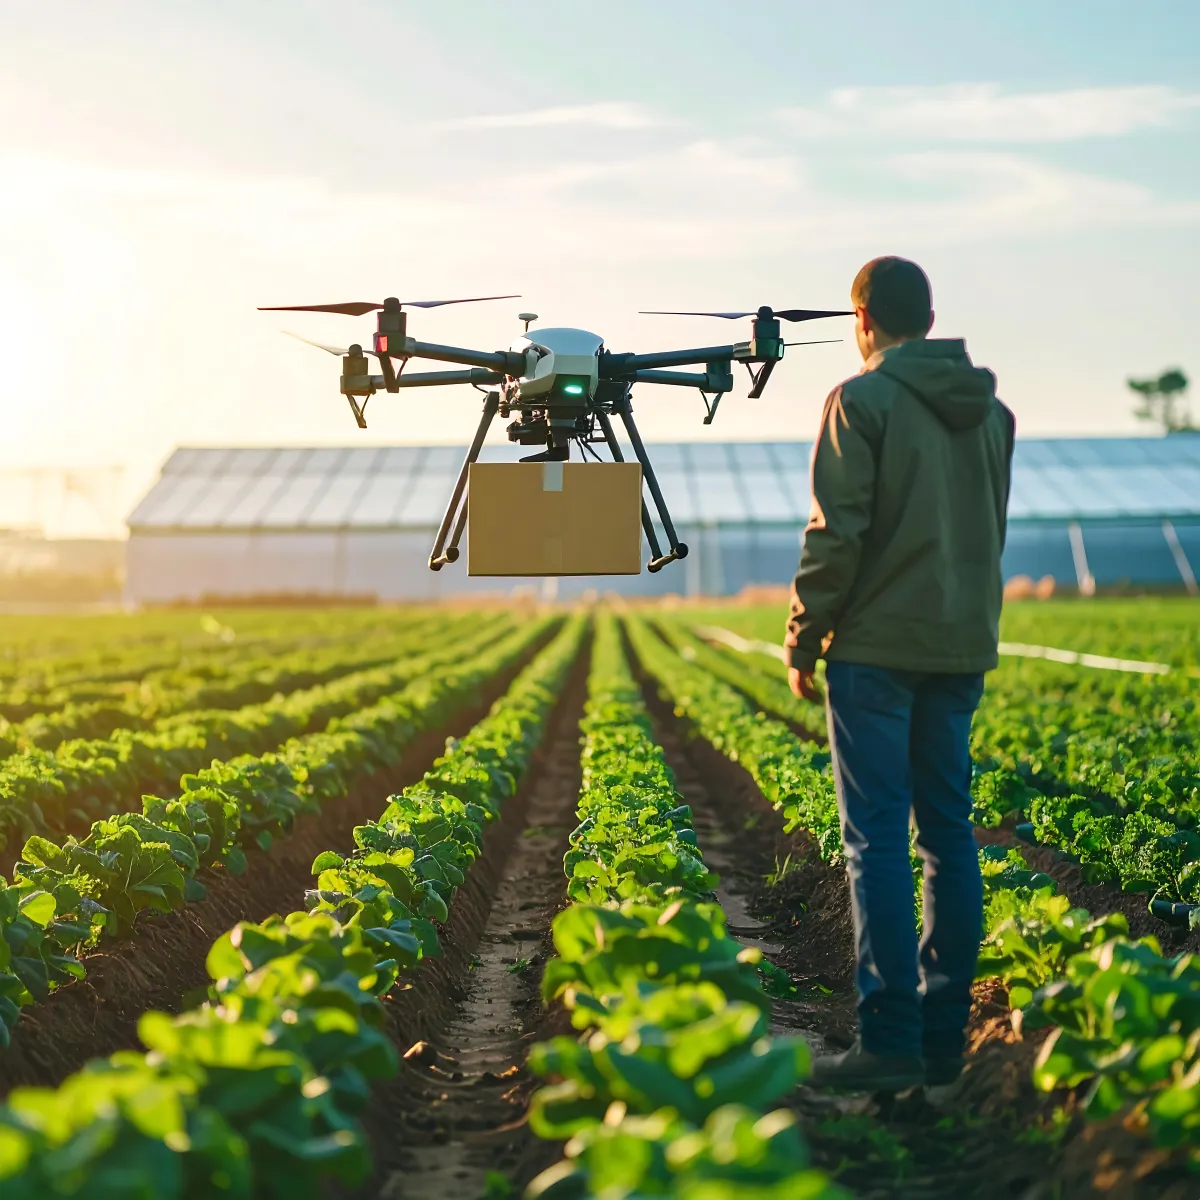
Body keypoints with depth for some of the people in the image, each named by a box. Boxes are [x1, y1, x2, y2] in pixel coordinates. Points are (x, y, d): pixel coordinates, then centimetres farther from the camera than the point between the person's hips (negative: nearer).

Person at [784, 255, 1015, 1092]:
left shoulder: (862, 402, -9)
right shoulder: (991, 410, 12)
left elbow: (837, 534, -12)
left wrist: (803, 642, -3)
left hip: (878, 647, -6)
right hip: (962, 646, 6)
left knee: (877, 837, -4)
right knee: (949, 833, 9)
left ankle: (890, 1042, -6)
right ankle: (944, 1036, 12)